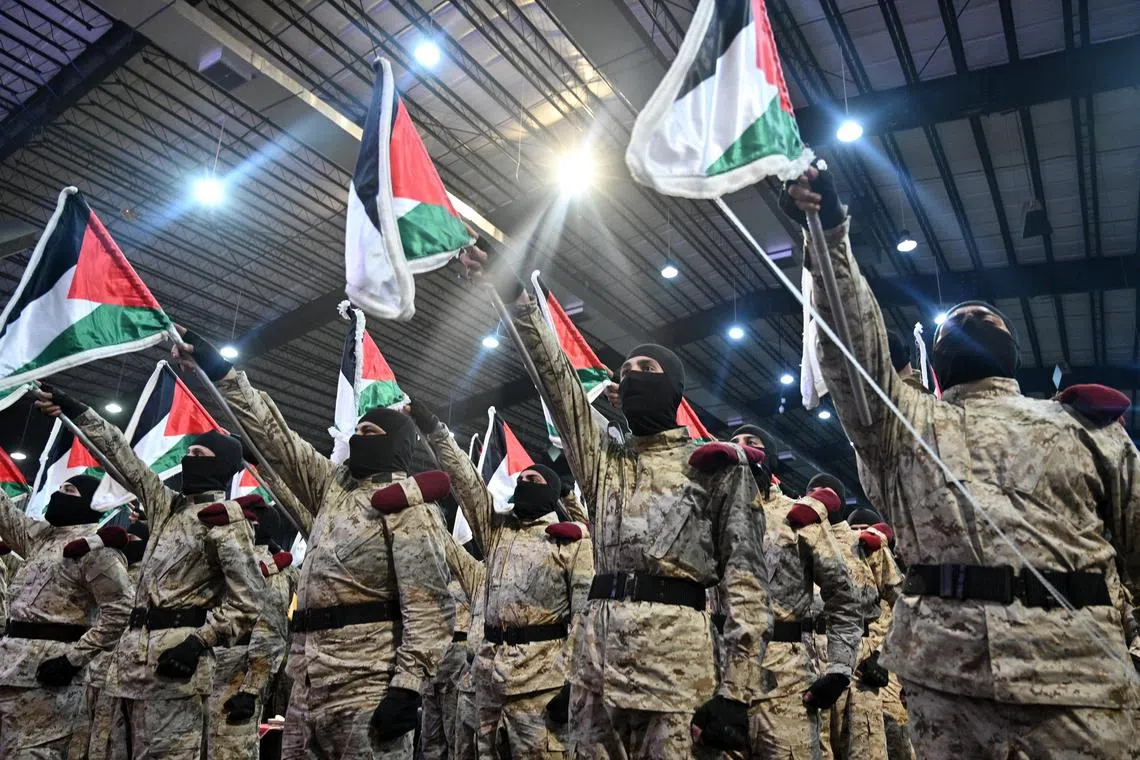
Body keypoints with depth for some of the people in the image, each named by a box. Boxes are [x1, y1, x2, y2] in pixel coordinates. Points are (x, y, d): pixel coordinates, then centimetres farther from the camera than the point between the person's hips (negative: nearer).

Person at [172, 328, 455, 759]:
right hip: (309, 682, 8)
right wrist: (218, 369, 15)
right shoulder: (331, 484, 18)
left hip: (368, 688, -8)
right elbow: (272, 433, 18)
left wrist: (409, 684, -20)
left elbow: (428, 605, -13)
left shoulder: (407, 498, -5)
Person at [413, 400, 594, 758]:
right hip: (488, 672, 6)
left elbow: (586, 610, -5)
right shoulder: (496, 529, 17)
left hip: (541, 678, -5)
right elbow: (465, 479, 10)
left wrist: (574, 679, -12)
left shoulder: (571, 538, 1)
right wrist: (434, 429, 3)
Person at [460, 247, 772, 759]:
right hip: (595, 656, 5)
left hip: (674, 658, -4)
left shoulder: (718, 467, 8)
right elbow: (555, 375, 13)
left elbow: (745, 577, 1)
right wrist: (515, 297, 6)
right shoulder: (602, 460, 21)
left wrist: (736, 690, -9)